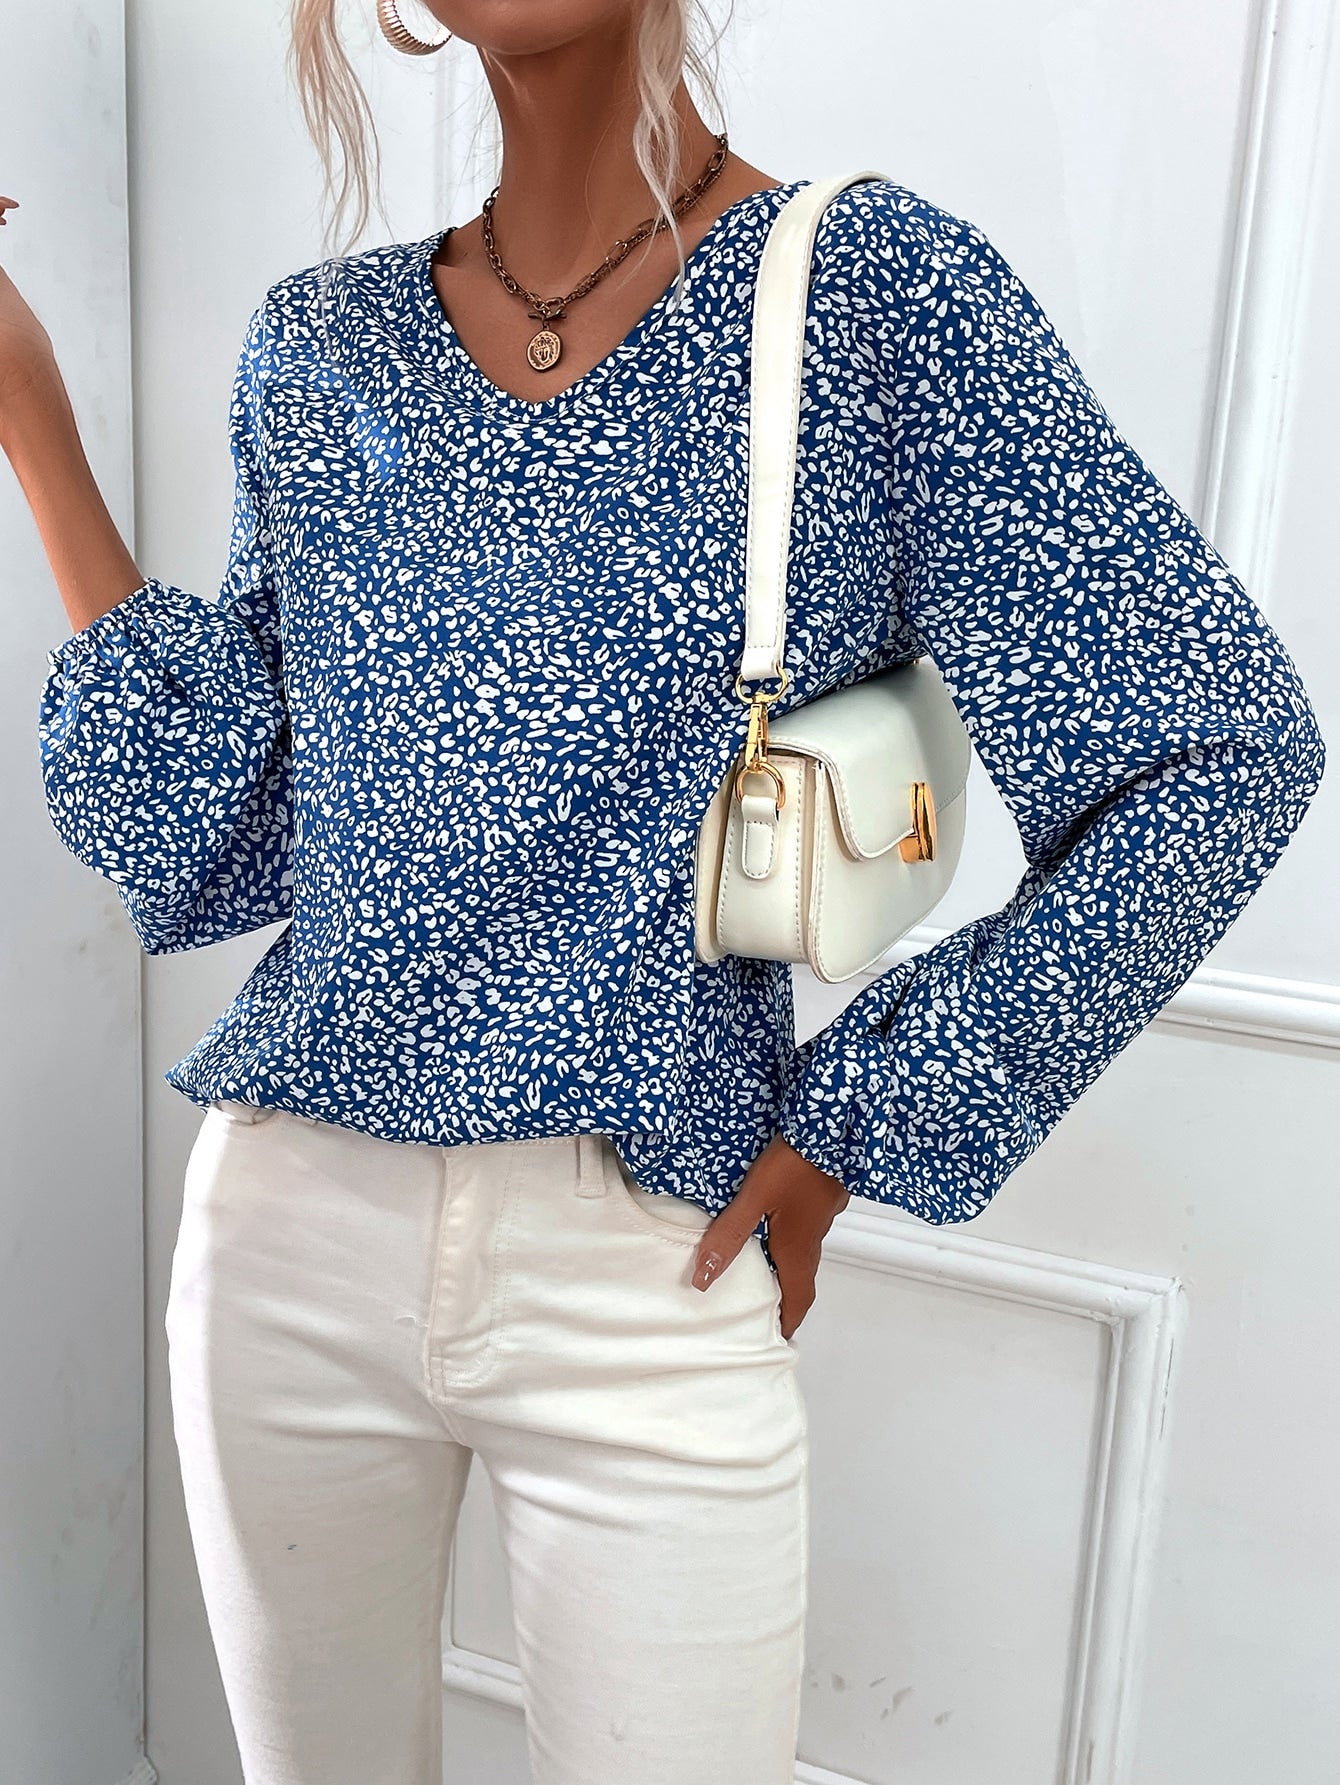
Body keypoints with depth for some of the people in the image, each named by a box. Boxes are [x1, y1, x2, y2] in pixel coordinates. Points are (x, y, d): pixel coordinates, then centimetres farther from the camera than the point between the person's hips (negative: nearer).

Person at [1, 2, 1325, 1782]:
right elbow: (201, 844, 3)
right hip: (291, 1236, 4)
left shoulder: (881, 294, -7)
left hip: (650, 1285, -3)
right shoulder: (319, 347, 5)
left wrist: (852, 1131, -7)